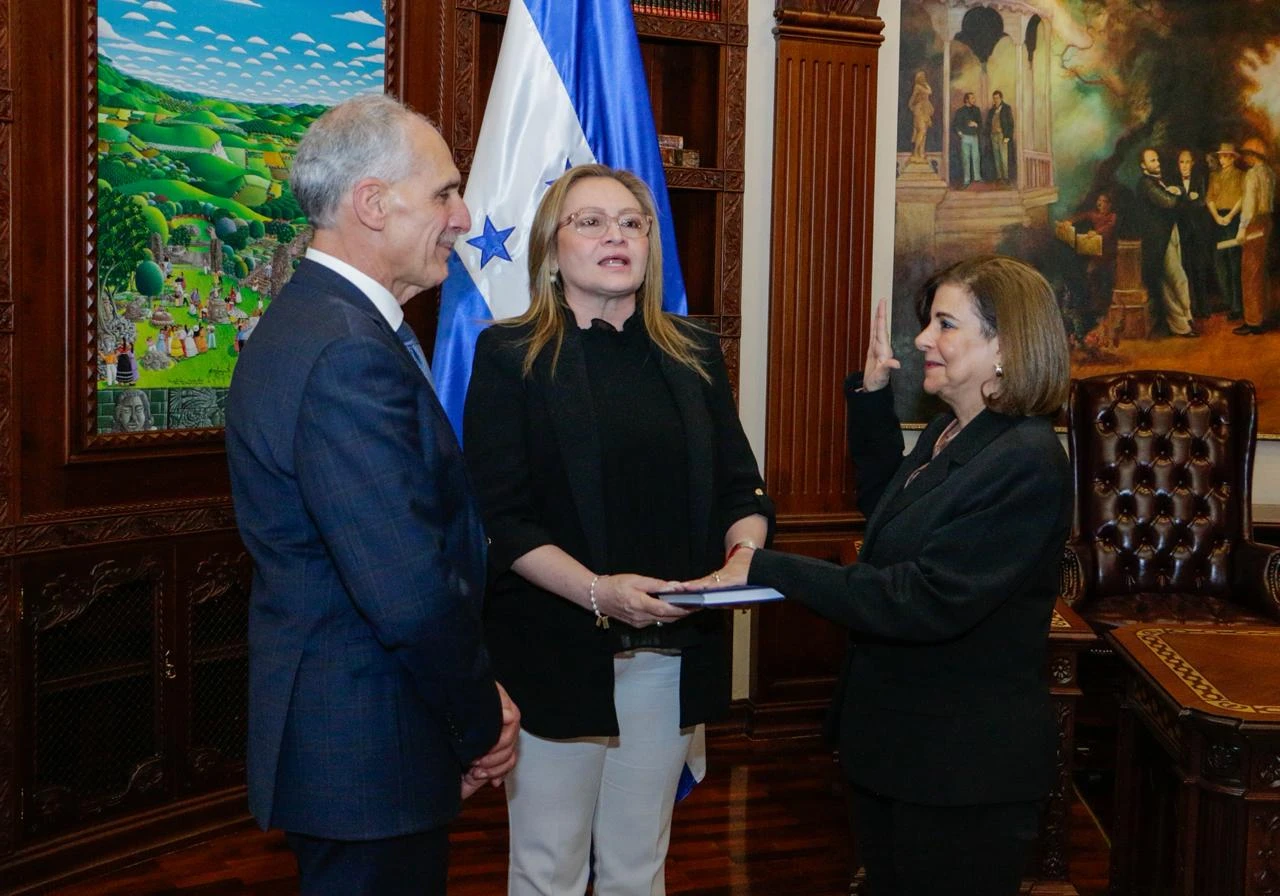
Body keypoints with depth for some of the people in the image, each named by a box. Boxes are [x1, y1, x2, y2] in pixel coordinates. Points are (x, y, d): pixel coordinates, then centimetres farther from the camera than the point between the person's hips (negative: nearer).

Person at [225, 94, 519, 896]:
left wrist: (467, 712, 9)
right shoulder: (348, 356, -24)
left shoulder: (312, 320, 10)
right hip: (370, 763, -10)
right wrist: (483, 723, -11)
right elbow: (412, 594, -27)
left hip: (335, 737, 10)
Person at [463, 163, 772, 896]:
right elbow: (501, 515, -10)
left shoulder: (694, 354, 10)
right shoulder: (510, 355, -4)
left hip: (674, 651, 4)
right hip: (556, 650, -3)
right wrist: (597, 591, -23)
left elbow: (742, 486, 10)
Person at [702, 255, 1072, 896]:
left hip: (964, 769, -9)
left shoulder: (1027, 464, -23)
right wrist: (872, 395, 11)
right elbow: (884, 506, 25)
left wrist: (770, 570, -27)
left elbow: (926, 600, -29)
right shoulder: (948, 434, 5)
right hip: (893, 746, 9)